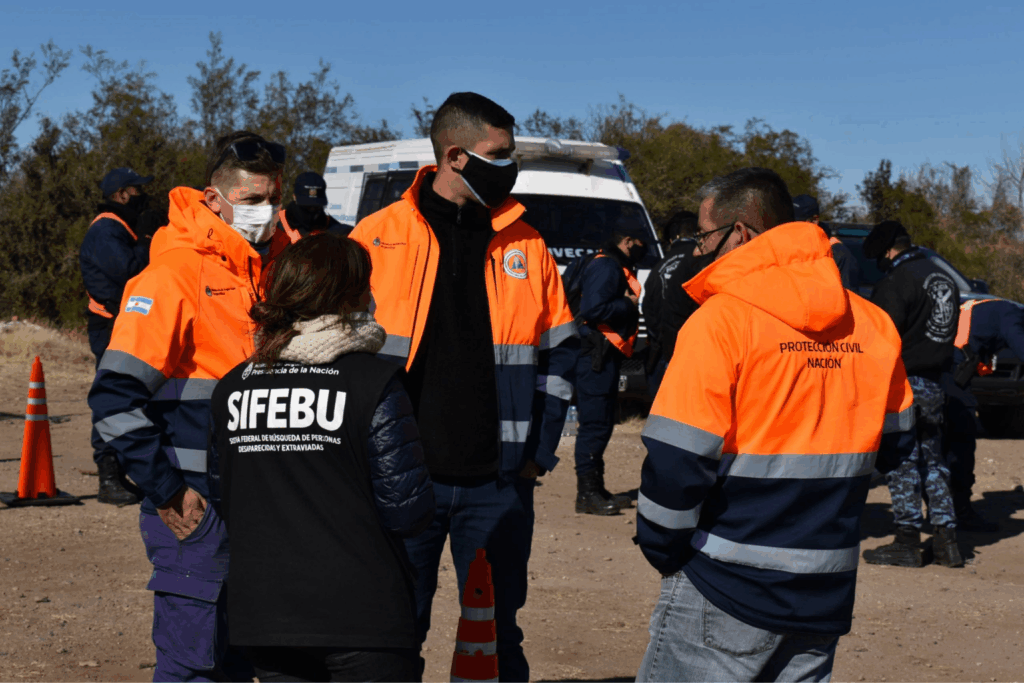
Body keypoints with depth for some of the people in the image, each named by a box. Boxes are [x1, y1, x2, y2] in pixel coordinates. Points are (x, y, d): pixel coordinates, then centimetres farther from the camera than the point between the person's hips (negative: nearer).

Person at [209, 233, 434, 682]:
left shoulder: (230, 388, 5)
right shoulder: (374, 383, -10)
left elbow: (222, 503, 12)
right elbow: (408, 511, -10)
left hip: (260, 616, 5)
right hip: (361, 619, -5)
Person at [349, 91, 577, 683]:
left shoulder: (526, 245, 7)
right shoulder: (378, 237, -1)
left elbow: (560, 352, 11)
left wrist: (540, 451, 3)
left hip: (499, 483, 2)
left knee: (497, 635, 9)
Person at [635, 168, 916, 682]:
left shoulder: (721, 319, -13)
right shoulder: (874, 326, 6)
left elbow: (677, 459, -15)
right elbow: (893, 446, 15)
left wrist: (660, 547, 0)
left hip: (725, 589, -6)